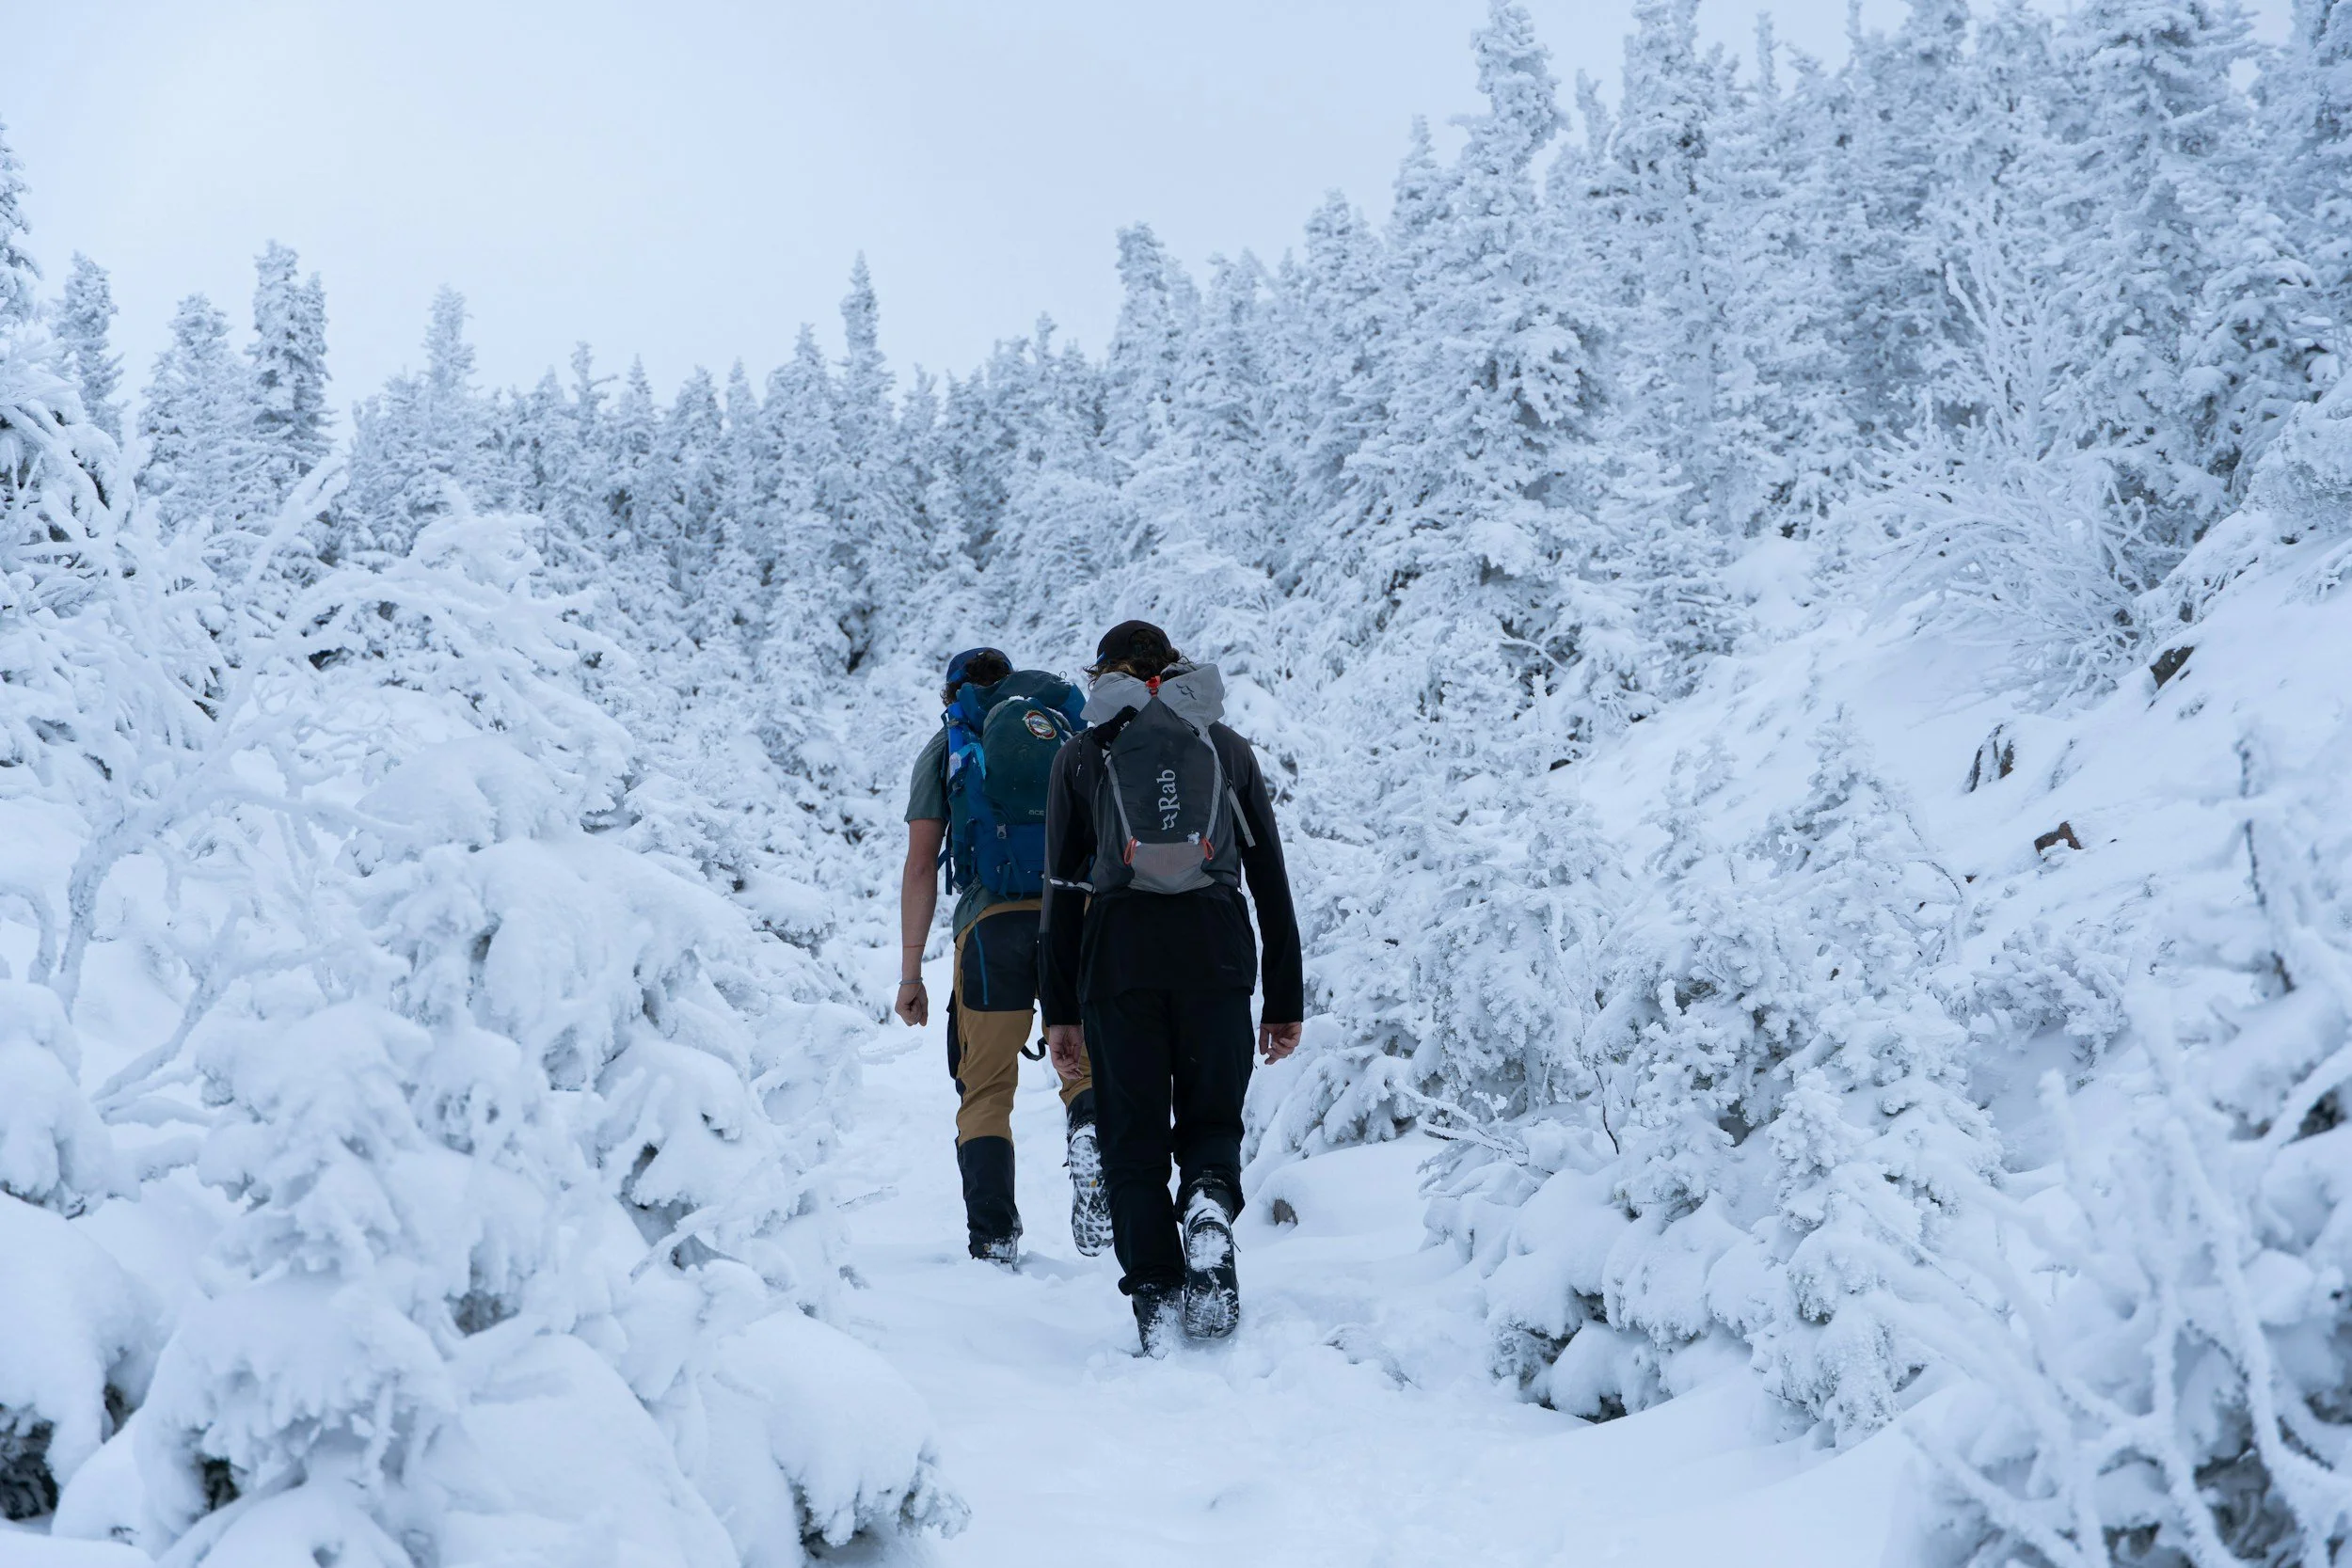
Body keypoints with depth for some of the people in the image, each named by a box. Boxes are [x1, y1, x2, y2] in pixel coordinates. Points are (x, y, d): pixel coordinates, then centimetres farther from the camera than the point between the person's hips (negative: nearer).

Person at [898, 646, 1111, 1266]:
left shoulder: (947, 744, 16)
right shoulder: (1077, 726, 22)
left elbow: (921, 864, 8)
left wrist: (910, 972, 9)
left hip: (993, 919, -1)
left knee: (986, 1091, 9)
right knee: (1084, 1067, 14)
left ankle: (993, 1242, -1)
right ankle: (1093, 1131, -20)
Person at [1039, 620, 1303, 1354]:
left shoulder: (1081, 756, 12)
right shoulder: (1229, 748, 15)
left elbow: (1063, 889, 7)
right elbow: (1271, 881, 12)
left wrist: (1060, 1011, 9)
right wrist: (1286, 999, 15)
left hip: (1119, 951, -1)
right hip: (1217, 948, 1)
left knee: (1133, 1137, 8)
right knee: (1212, 1118, 14)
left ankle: (1157, 1299, -4)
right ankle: (1211, 1201, -18)